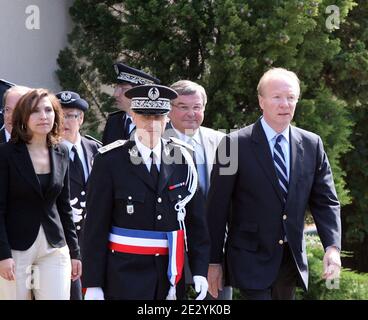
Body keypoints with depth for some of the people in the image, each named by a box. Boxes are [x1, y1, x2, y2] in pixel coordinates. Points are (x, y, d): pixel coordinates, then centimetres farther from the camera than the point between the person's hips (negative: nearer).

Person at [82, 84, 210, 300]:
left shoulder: (182, 159, 6)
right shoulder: (110, 161, -3)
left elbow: (196, 221, 10)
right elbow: (96, 226, -4)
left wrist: (200, 271, 3)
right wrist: (93, 284, -7)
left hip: (171, 273, 3)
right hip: (125, 273, -3)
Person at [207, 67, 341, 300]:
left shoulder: (312, 145, 4)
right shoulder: (236, 144, -8)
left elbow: (325, 202, 5)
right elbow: (218, 208, -5)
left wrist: (332, 247, -12)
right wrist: (214, 262, -6)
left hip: (292, 260, 5)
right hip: (251, 259, -5)